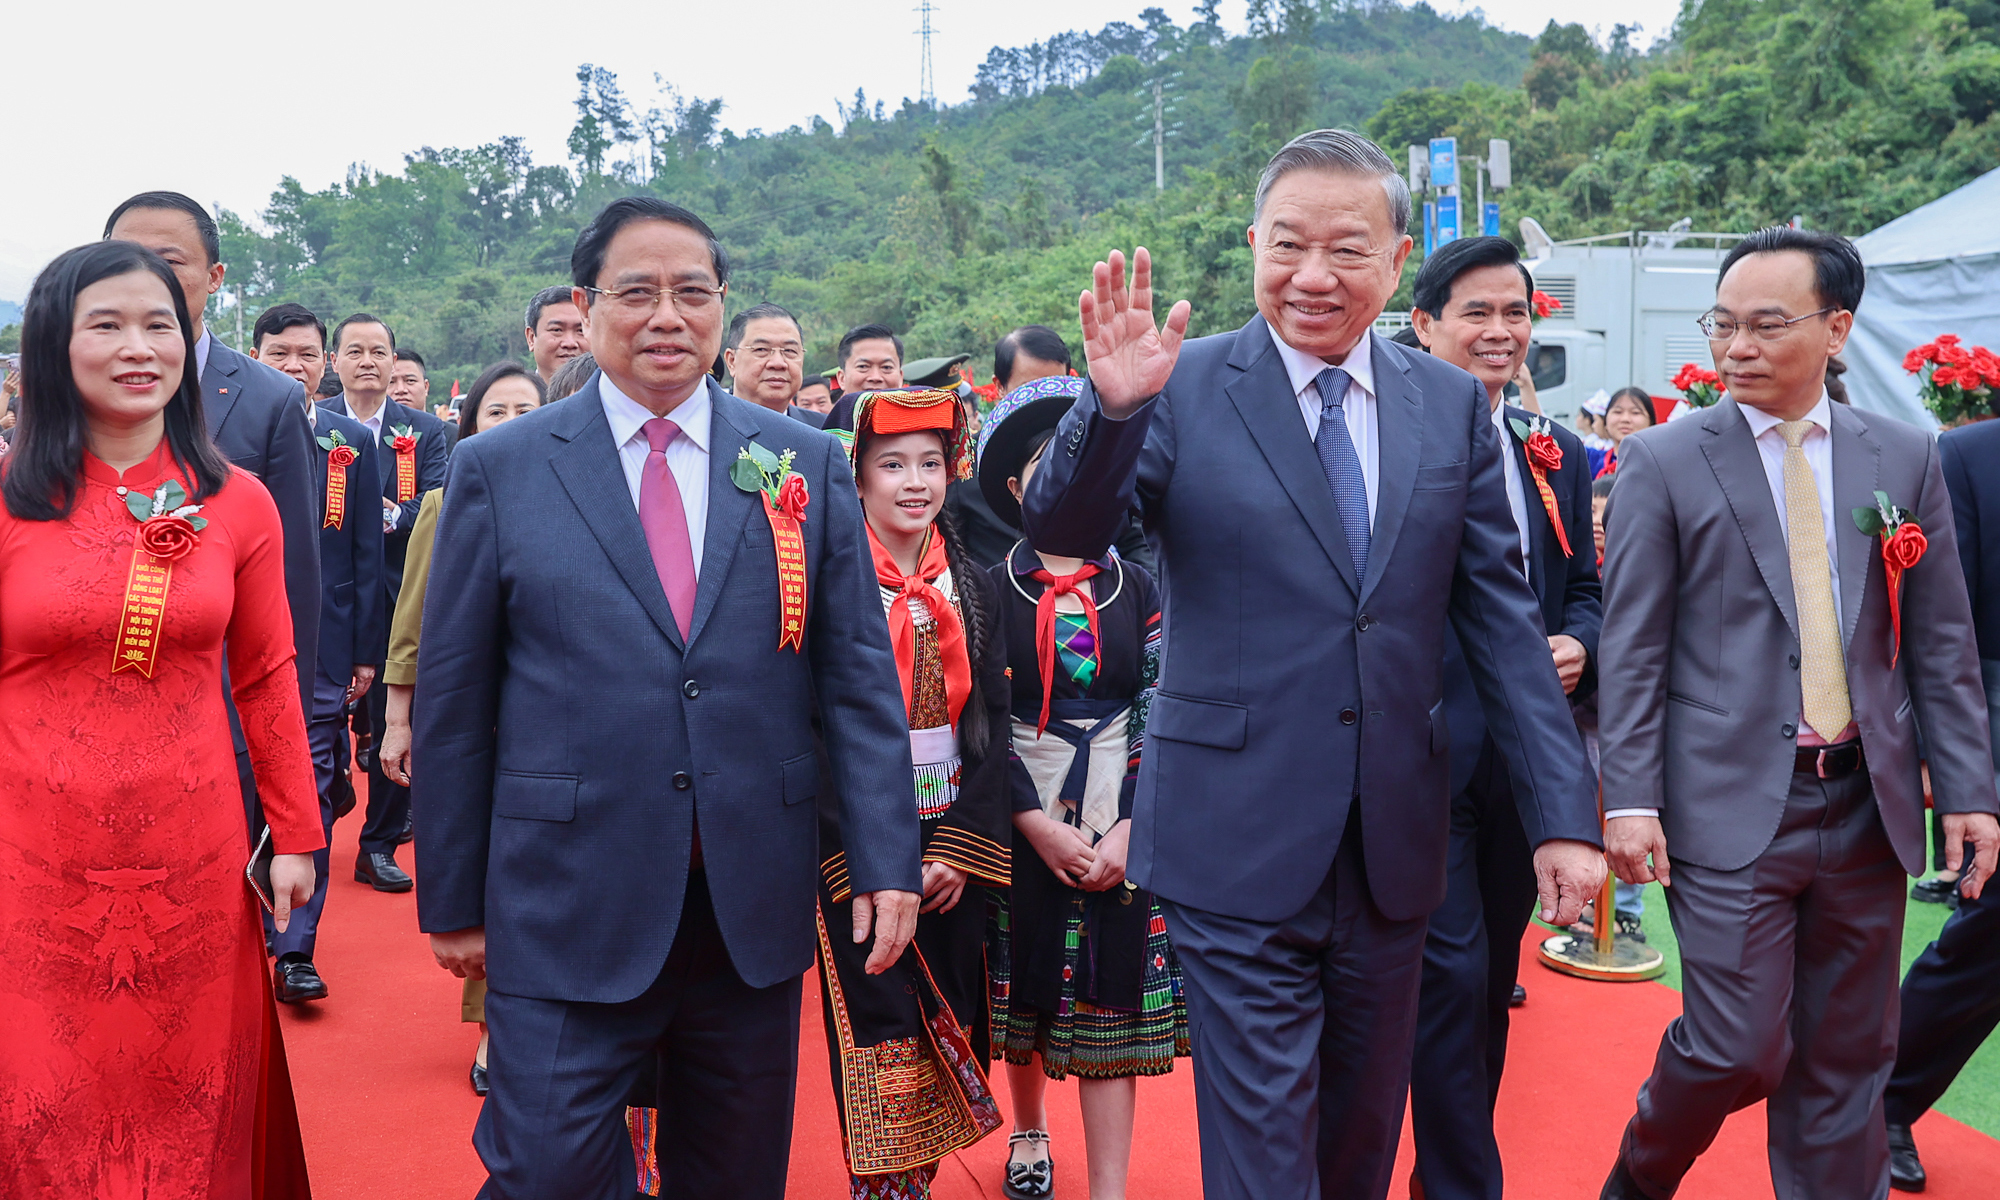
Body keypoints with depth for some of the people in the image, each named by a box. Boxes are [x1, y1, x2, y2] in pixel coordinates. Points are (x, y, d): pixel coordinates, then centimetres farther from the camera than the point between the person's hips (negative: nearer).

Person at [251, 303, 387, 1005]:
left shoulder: (353, 442, 6)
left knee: (310, 795, 0)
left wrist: (367, 649, 2)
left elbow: (367, 553, 6)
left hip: (323, 649, 0)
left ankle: (295, 949, 6)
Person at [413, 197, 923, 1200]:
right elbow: (453, 702, 2)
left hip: (755, 913, 2)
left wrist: (887, 859, -3)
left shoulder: (807, 465, 4)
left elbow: (859, 678, 3)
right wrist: (453, 900, 2)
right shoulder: (498, 469, 1)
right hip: (566, 911, -2)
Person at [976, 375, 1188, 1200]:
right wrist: (1040, 824, -13)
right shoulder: (991, 590, 0)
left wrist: (1127, 832, -10)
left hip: (1122, 831, 1)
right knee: (1027, 988, 12)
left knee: (1114, 998, -1)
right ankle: (1030, 1131, 38)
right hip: (1023, 825, 0)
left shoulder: (1135, 589, 5)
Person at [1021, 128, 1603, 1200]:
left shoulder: (1453, 407, 5)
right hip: (1238, 841, -4)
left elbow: (1501, 618, 5)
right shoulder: (1185, 388, -4)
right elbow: (1062, 533, -14)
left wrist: (1563, 816, 0)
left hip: (1394, 845, 4)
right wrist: (1112, 407, -32)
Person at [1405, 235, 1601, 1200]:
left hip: (1530, 751, 6)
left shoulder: (1557, 453, 11)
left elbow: (1584, 592, 15)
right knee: (1452, 976, -4)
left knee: (1494, 978, 17)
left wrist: (1578, 644, -6)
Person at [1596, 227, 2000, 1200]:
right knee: (1740, 1048, -3)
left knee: (1848, 1061, 10)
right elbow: (1634, 649, -5)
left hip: (1868, 805, 4)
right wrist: (1629, 799, -10)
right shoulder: (1663, 462, -2)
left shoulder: (1905, 458, 8)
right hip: (1731, 802, -3)